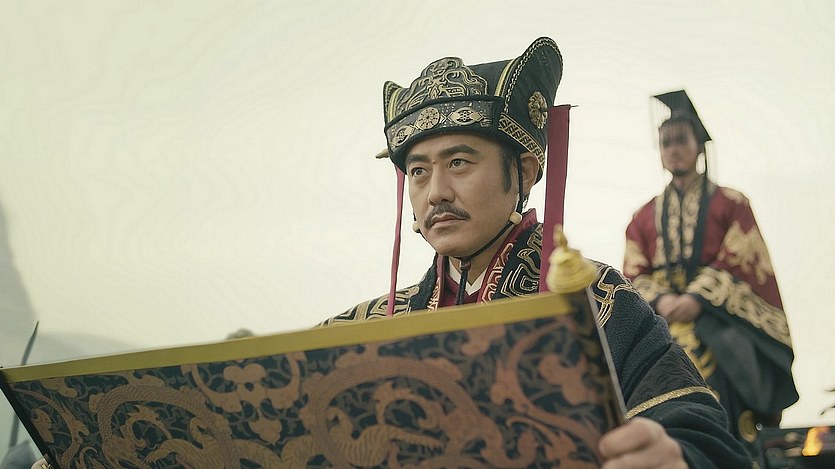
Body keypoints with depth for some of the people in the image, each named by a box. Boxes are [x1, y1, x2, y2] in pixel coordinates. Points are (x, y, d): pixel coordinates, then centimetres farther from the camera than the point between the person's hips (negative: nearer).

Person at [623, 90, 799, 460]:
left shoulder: (731, 204, 7)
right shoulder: (644, 217, 16)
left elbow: (742, 264, -3)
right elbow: (634, 274, 8)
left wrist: (698, 298, -16)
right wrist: (660, 300, -12)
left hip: (719, 326, -2)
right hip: (661, 326, 3)